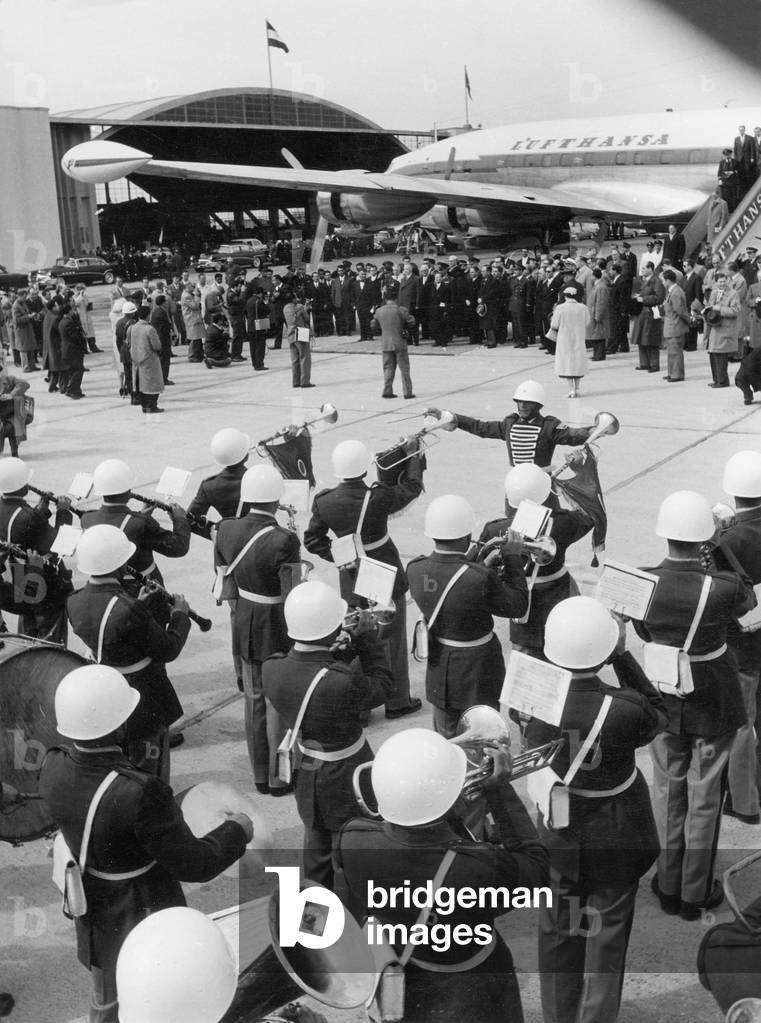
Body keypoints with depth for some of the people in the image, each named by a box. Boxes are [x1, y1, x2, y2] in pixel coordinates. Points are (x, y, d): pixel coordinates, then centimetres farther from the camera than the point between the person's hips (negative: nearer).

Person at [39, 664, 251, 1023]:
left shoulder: (53, 770, -20)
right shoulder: (140, 795, -40)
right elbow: (191, 864, -27)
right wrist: (236, 832, -11)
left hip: (95, 905, 6)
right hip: (147, 913, -5)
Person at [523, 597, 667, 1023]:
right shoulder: (625, 709, -31)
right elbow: (658, 714, -8)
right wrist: (624, 656, -14)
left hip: (557, 833, 3)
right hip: (614, 837, -3)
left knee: (558, 930, 22)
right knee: (607, 930, 18)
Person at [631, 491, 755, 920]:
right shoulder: (723, 587, -27)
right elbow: (747, 601, -2)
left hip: (664, 698, 3)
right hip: (713, 702, -2)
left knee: (669, 790, 22)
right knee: (704, 796, 16)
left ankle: (670, 885, 35)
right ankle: (696, 892, 31)